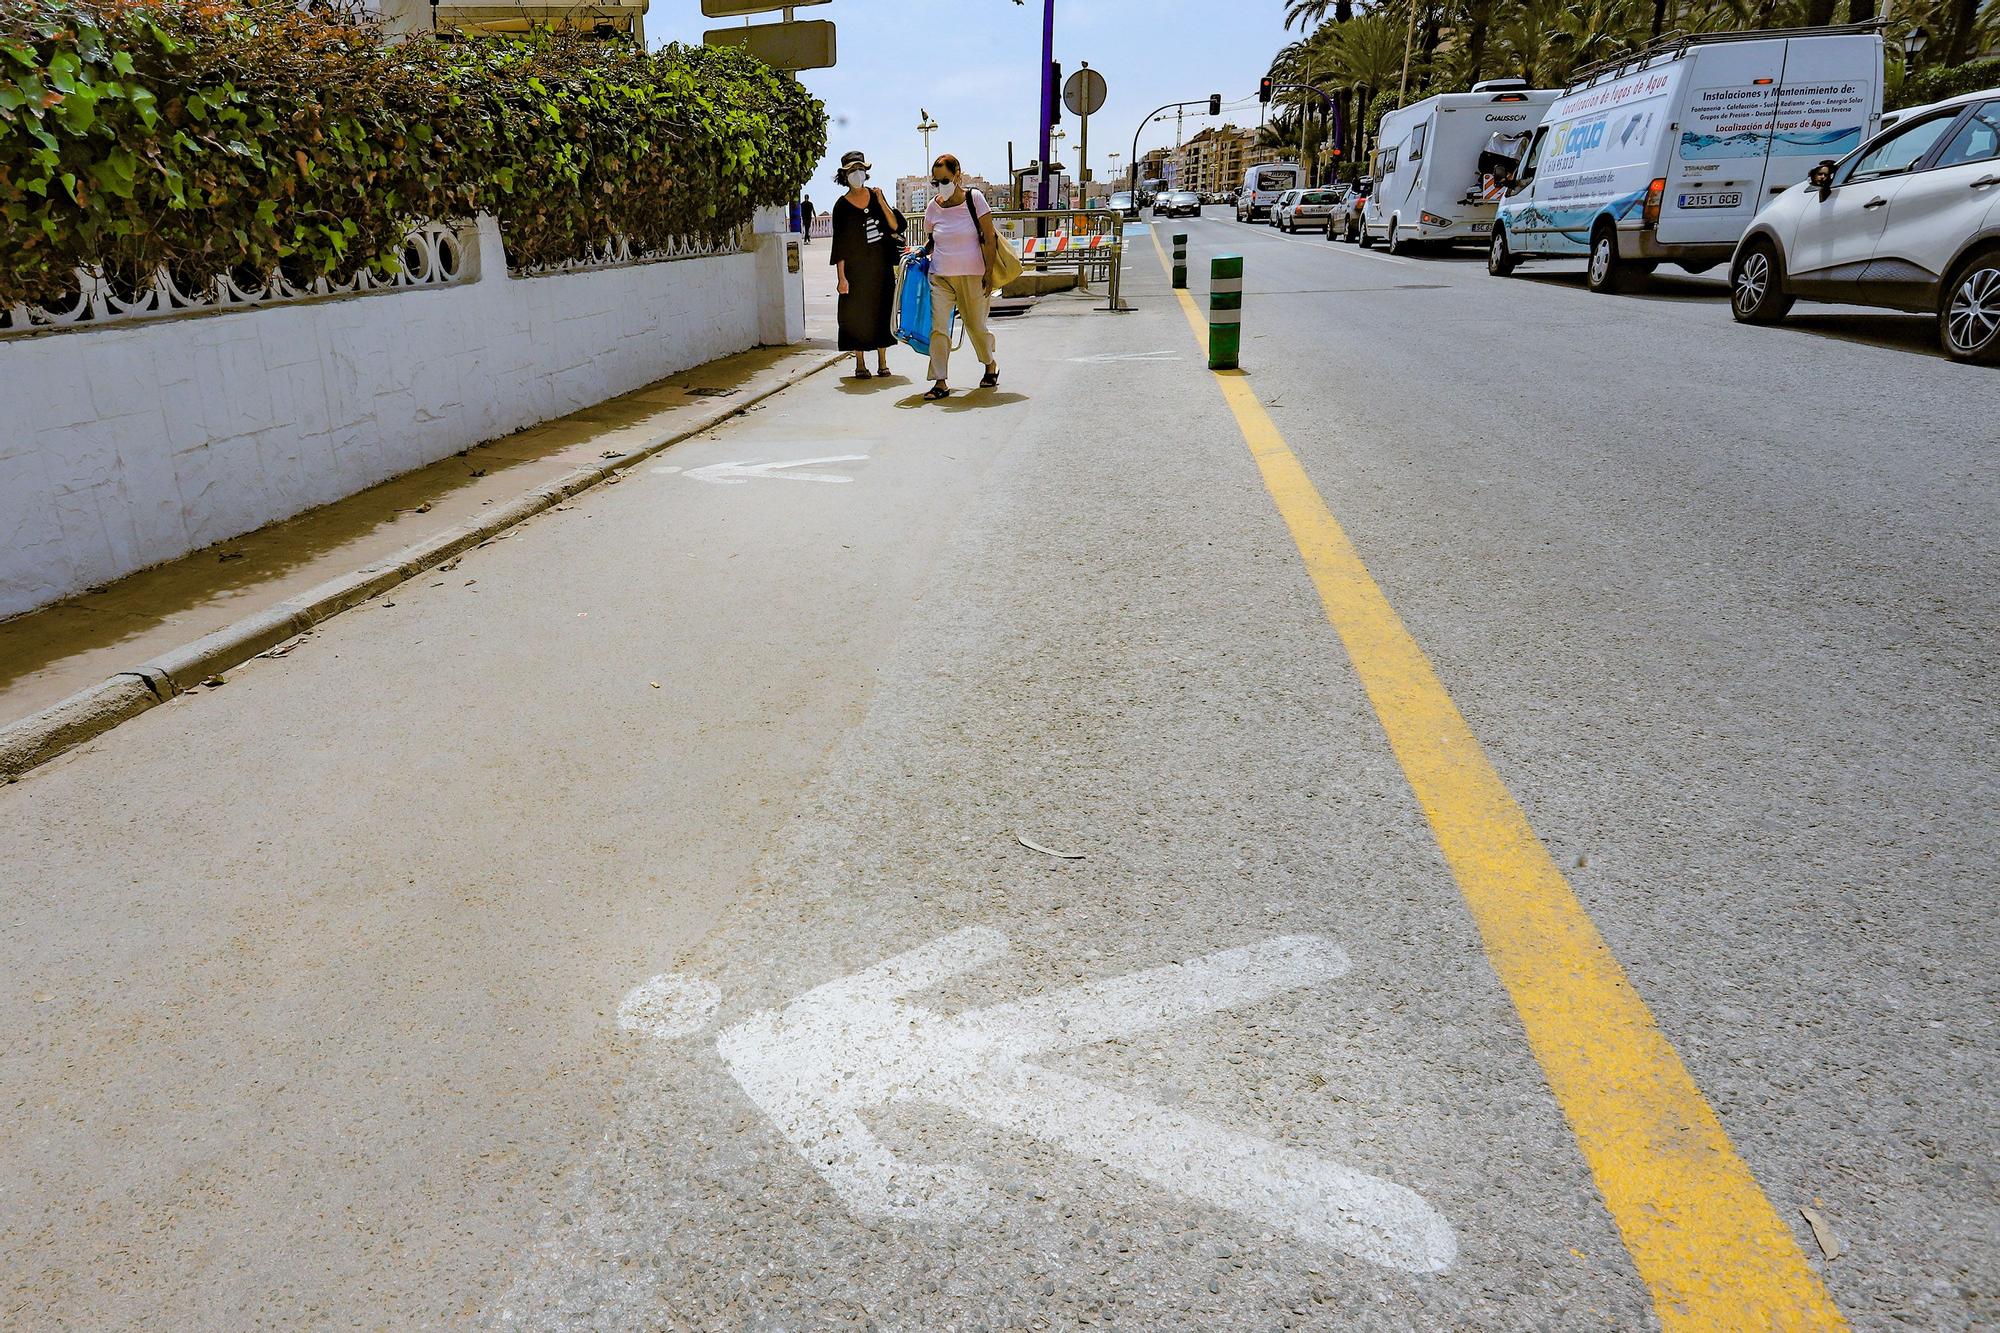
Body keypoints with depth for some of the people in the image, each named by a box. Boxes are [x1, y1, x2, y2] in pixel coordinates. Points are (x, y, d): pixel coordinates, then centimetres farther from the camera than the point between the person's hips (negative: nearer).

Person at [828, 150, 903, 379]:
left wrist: (881, 202, -11)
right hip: (856, 268, -3)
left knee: (882, 311, 5)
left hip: (882, 266, 3)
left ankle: (882, 362, 14)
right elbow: (840, 244, -5)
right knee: (857, 313, -1)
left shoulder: (875, 196, 7)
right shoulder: (841, 206, -2)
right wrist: (841, 276, -11)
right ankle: (860, 364, 8)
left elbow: (895, 225, 1)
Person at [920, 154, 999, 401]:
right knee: (937, 327, -12)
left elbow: (990, 239, -5)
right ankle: (940, 383, -9)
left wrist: (989, 274, -8)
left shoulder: (974, 199, -5)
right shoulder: (933, 206, 5)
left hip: (971, 275, -2)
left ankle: (991, 364, 38)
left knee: (976, 326, 9)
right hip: (940, 276, 2)